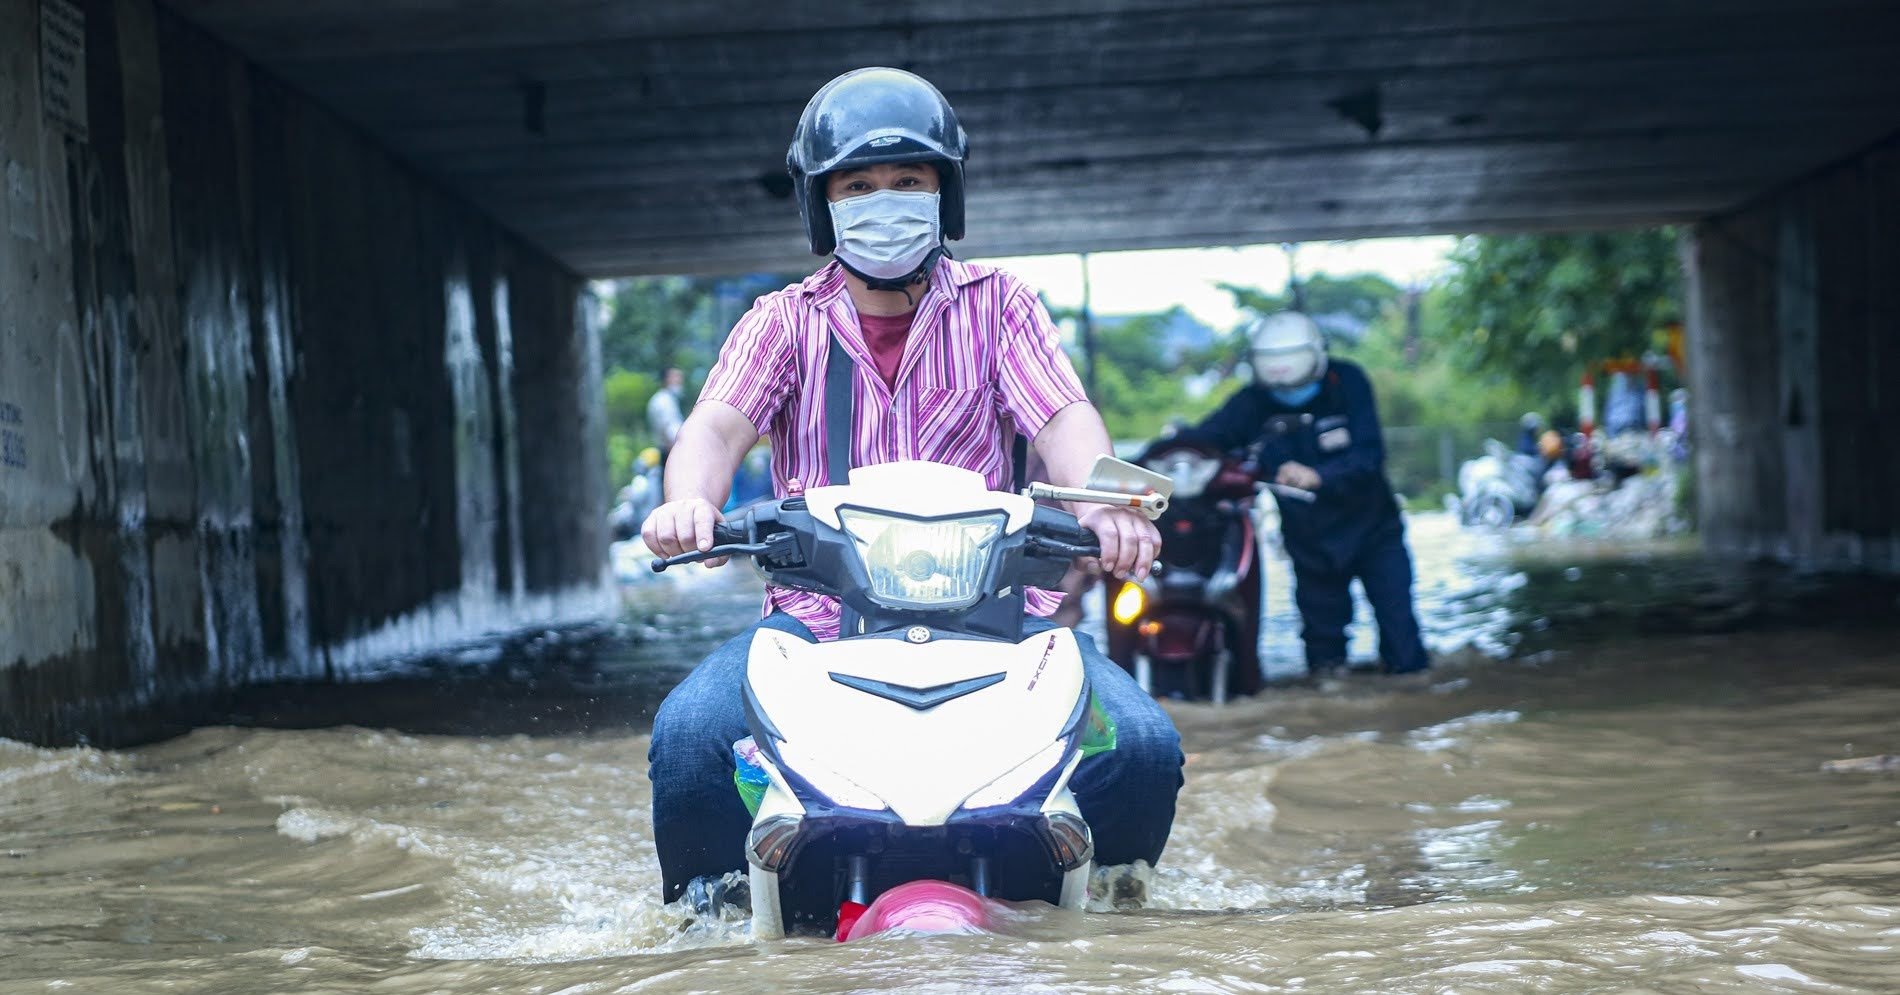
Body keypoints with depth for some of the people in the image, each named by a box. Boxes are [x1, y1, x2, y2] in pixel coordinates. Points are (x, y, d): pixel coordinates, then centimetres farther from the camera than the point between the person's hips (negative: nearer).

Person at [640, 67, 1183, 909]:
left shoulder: (997, 305, 11)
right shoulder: (783, 323, 11)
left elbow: (1064, 420, -5)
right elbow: (720, 423, -7)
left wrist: (1103, 503, -30)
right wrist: (689, 499, -32)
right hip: (819, 611, 0)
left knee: (1143, 746, -22)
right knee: (688, 736, -27)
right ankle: (703, 914, 2)